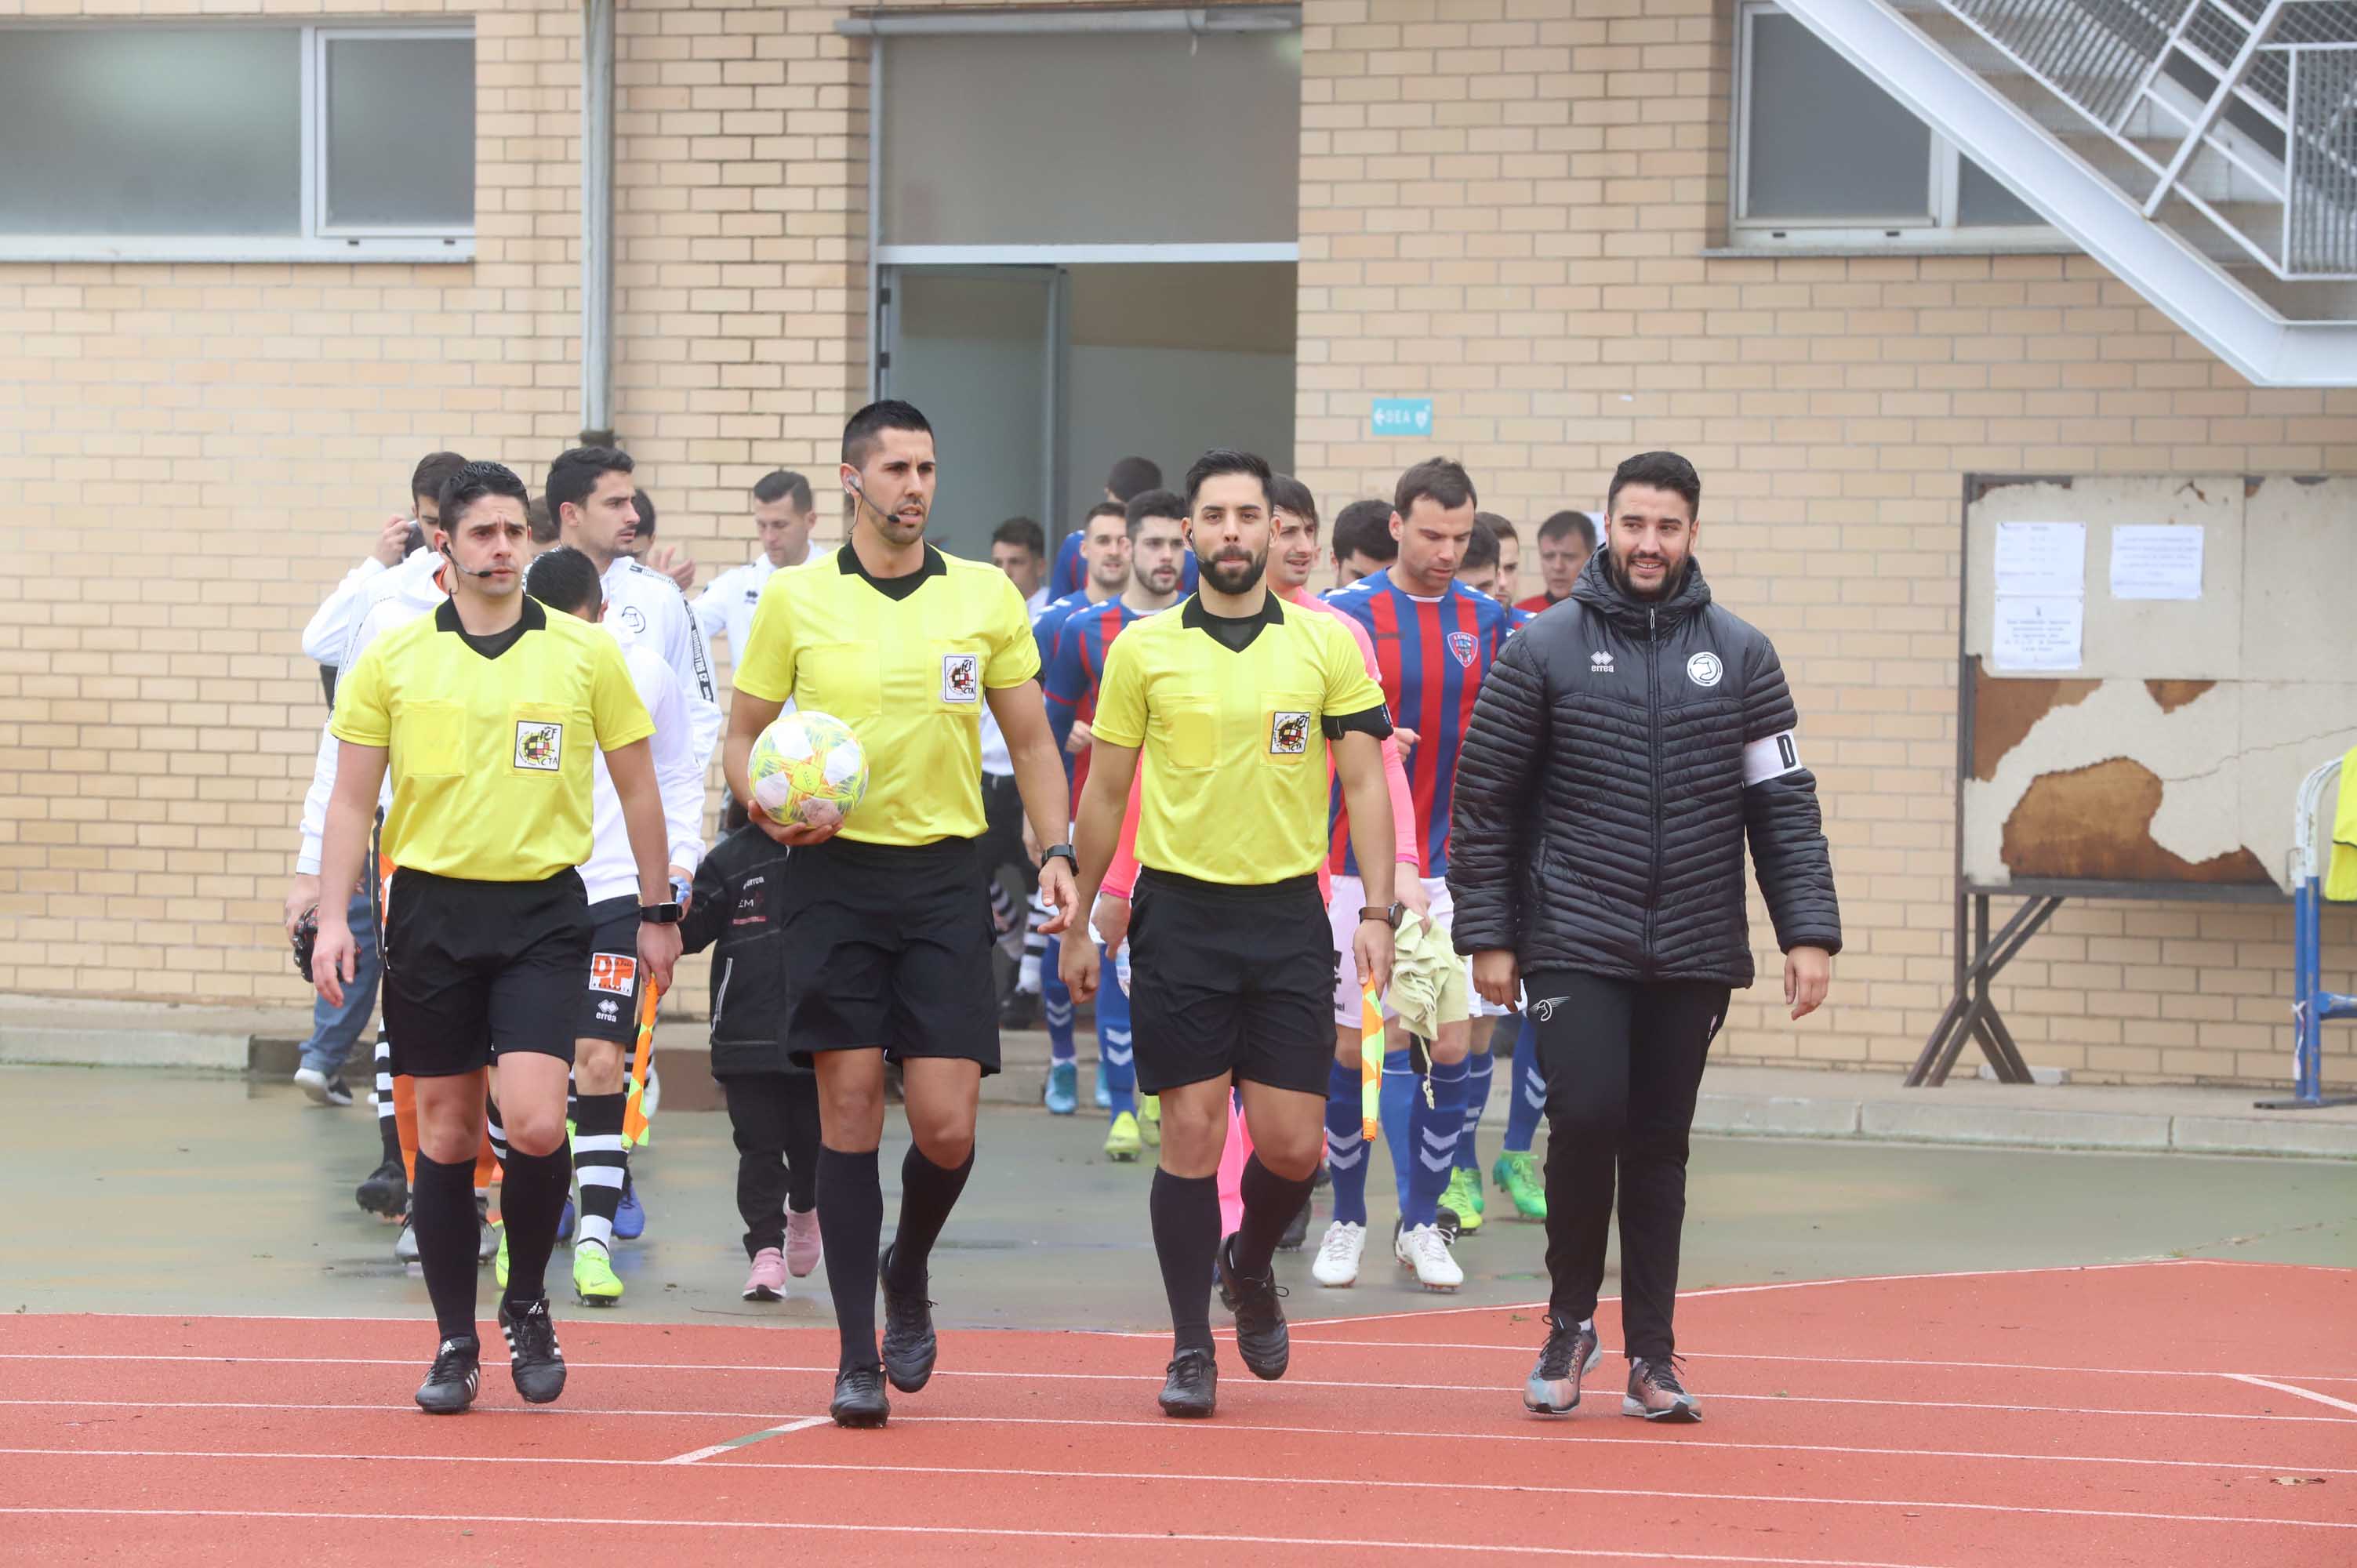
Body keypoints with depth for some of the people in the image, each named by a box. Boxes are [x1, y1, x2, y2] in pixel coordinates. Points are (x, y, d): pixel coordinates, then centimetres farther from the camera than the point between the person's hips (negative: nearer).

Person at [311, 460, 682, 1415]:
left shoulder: (586, 653, 3)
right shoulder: (392, 658, 4)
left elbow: (636, 787, 11)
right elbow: (352, 798, 7)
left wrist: (657, 913, 10)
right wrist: (333, 918, -2)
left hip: (542, 913, -1)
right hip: (430, 907, 1)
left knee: (535, 1124, -15)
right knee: (446, 1129, 4)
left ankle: (528, 1305, 10)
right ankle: (455, 1344, 14)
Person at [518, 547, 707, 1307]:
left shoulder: (645, 674, 2)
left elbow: (678, 779, 13)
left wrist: (675, 873, 4)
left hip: (616, 894, -1)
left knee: (601, 1058, -10)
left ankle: (594, 1239, -7)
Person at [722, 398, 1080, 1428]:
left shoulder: (986, 597, 6)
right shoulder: (795, 601, 3)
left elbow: (1030, 739, 13)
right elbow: (744, 735, 10)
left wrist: (1056, 850, 0)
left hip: (945, 878, 1)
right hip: (835, 873, -1)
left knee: (946, 1124, -7)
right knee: (849, 1104, -4)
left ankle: (907, 1275, 25)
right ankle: (857, 1357, 4)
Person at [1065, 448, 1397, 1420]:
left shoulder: (1328, 645, 4)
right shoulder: (1143, 649, 3)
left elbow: (1364, 785, 4)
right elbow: (1104, 793, 9)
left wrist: (1377, 911, -6)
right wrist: (1079, 926, 9)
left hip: (1288, 915, 1)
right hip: (1180, 911, -1)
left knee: (1292, 1145, -1)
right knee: (1192, 1131, -3)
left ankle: (1250, 1266, 31)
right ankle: (1191, 1348, 8)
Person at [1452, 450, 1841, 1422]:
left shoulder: (1741, 656, 6)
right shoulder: (1543, 649, 0)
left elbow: (1785, 804, 5)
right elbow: (1484, 799, 2)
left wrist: (1807, 932, -4)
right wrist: (1486, 935, -2)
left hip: (1694, 952, 2)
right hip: (1574, 942, -2)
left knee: (1660, 1148, 7)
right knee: (1587, 1120, -15)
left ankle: (1651, 1357, 15)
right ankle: (1570, 1321, 6)